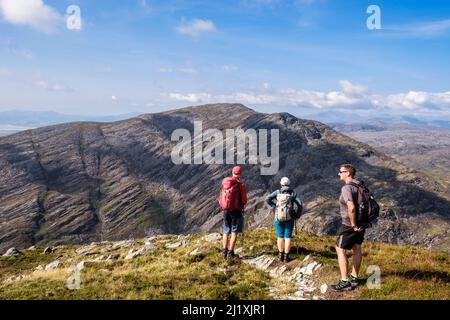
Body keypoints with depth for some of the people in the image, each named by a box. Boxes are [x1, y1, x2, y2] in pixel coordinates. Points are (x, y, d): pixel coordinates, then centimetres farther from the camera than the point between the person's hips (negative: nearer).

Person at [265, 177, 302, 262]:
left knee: (280, 236, 12)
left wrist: (274, 206, 2)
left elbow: (267, 199, -11)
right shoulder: (293, 193, -2)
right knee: (287, 237, 6)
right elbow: (300, 204, -9)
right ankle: (286, 256, 6)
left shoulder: (277, 192, -1)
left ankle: (281, 255, 16)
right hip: (289, 218, -1)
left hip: (279, 218, 1)